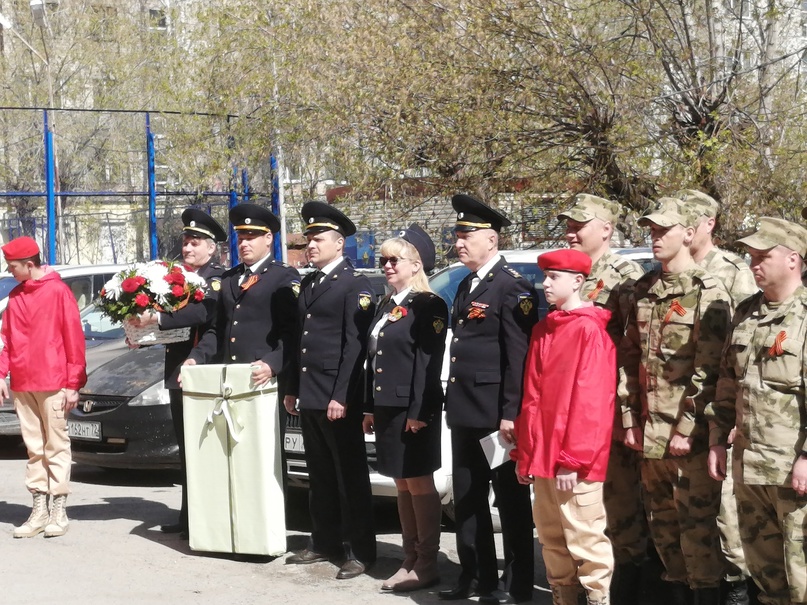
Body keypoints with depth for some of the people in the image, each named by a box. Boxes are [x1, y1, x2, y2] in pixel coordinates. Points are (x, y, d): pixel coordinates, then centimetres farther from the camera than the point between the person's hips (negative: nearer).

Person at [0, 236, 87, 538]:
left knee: (56, 445, 0)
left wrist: (74, 383, -9)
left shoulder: (58, 290, -6)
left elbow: (74, 338, -7)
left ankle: (58, 510, 4)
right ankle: (39, 509, 12)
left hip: (53, 383, -6)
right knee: (34, 448, 8)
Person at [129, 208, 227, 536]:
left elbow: (201, 312, -26)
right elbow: (169, 318, 19)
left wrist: (156, 318, -33)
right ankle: (188, 515, 19)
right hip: (177, 373, 8)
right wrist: (143, 330, 0)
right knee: (185, 448, 13)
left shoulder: (217, 278, -9)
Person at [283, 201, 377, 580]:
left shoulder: (355, 285, -8)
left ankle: (359, 551, 4)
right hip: (308, 396, 8)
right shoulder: (308, 283, 16)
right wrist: (292, 389, 15)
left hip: (338, 399, -8)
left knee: (351, 476, -1)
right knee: (320, 475, 14)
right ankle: (324, 542, 22)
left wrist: (342, 396, -18)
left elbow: (356, 346, -14)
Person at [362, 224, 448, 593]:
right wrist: (370, 407, 13)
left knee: (419, 484, -2)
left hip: (413, 409, -8)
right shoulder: (385, 305, 16)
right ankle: (410, 561, 18)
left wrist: (419, 412, -20)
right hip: (386, 407, 8)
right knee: (402, 485, 11)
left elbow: (429, 363, -16)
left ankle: (427, 566, 5)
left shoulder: (429, 306, -9)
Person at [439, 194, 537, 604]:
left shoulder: (512, 287, -12)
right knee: (467, 500, 14)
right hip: (464, 413, 9)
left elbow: (519, 356, -17)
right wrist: (453, 401, 17)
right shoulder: (466, 286, 16)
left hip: (496, 415, -9)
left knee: (510, 500, 0)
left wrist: (510, 413, -21)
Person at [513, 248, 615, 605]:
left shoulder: (590, 329, -10)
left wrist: (573, 459, -17)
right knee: (552, 539, 13)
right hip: (543, 455, 8)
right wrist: (525, 453, 12)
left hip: (574, 459, -8)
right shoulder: (541, 330, 14)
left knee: (584, 540, -5)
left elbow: (590, 401, -15)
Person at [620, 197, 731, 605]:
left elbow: (709, 370, -13)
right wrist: (630, 418, 7)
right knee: (663, 527, 13)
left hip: (690, 435, -7)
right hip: (648, 434, 7)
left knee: (698, 527, -2)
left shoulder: (707, 292, -8)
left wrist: (687, 429, -16)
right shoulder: (643, 291, 13)